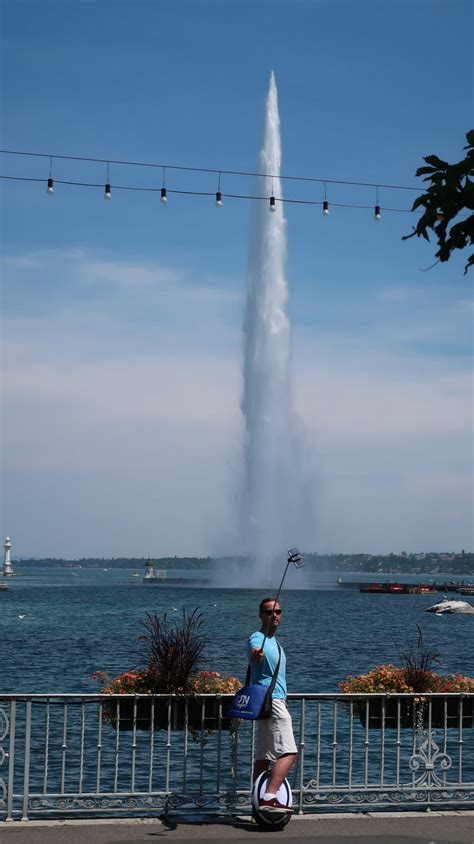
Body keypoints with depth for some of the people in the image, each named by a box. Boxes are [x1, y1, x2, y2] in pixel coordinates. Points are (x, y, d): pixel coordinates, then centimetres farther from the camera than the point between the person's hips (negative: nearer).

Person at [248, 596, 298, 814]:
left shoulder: (273, 641, 19)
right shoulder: (258, 638, -12)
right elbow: (255, 650, -37)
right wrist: (256, 654, -59)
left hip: (275, 700, 10)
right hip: (270, 701, -10)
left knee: (264, 756, 10)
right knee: (288, 752, -20)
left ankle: (259, 802, 13)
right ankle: (269, 797, -28)